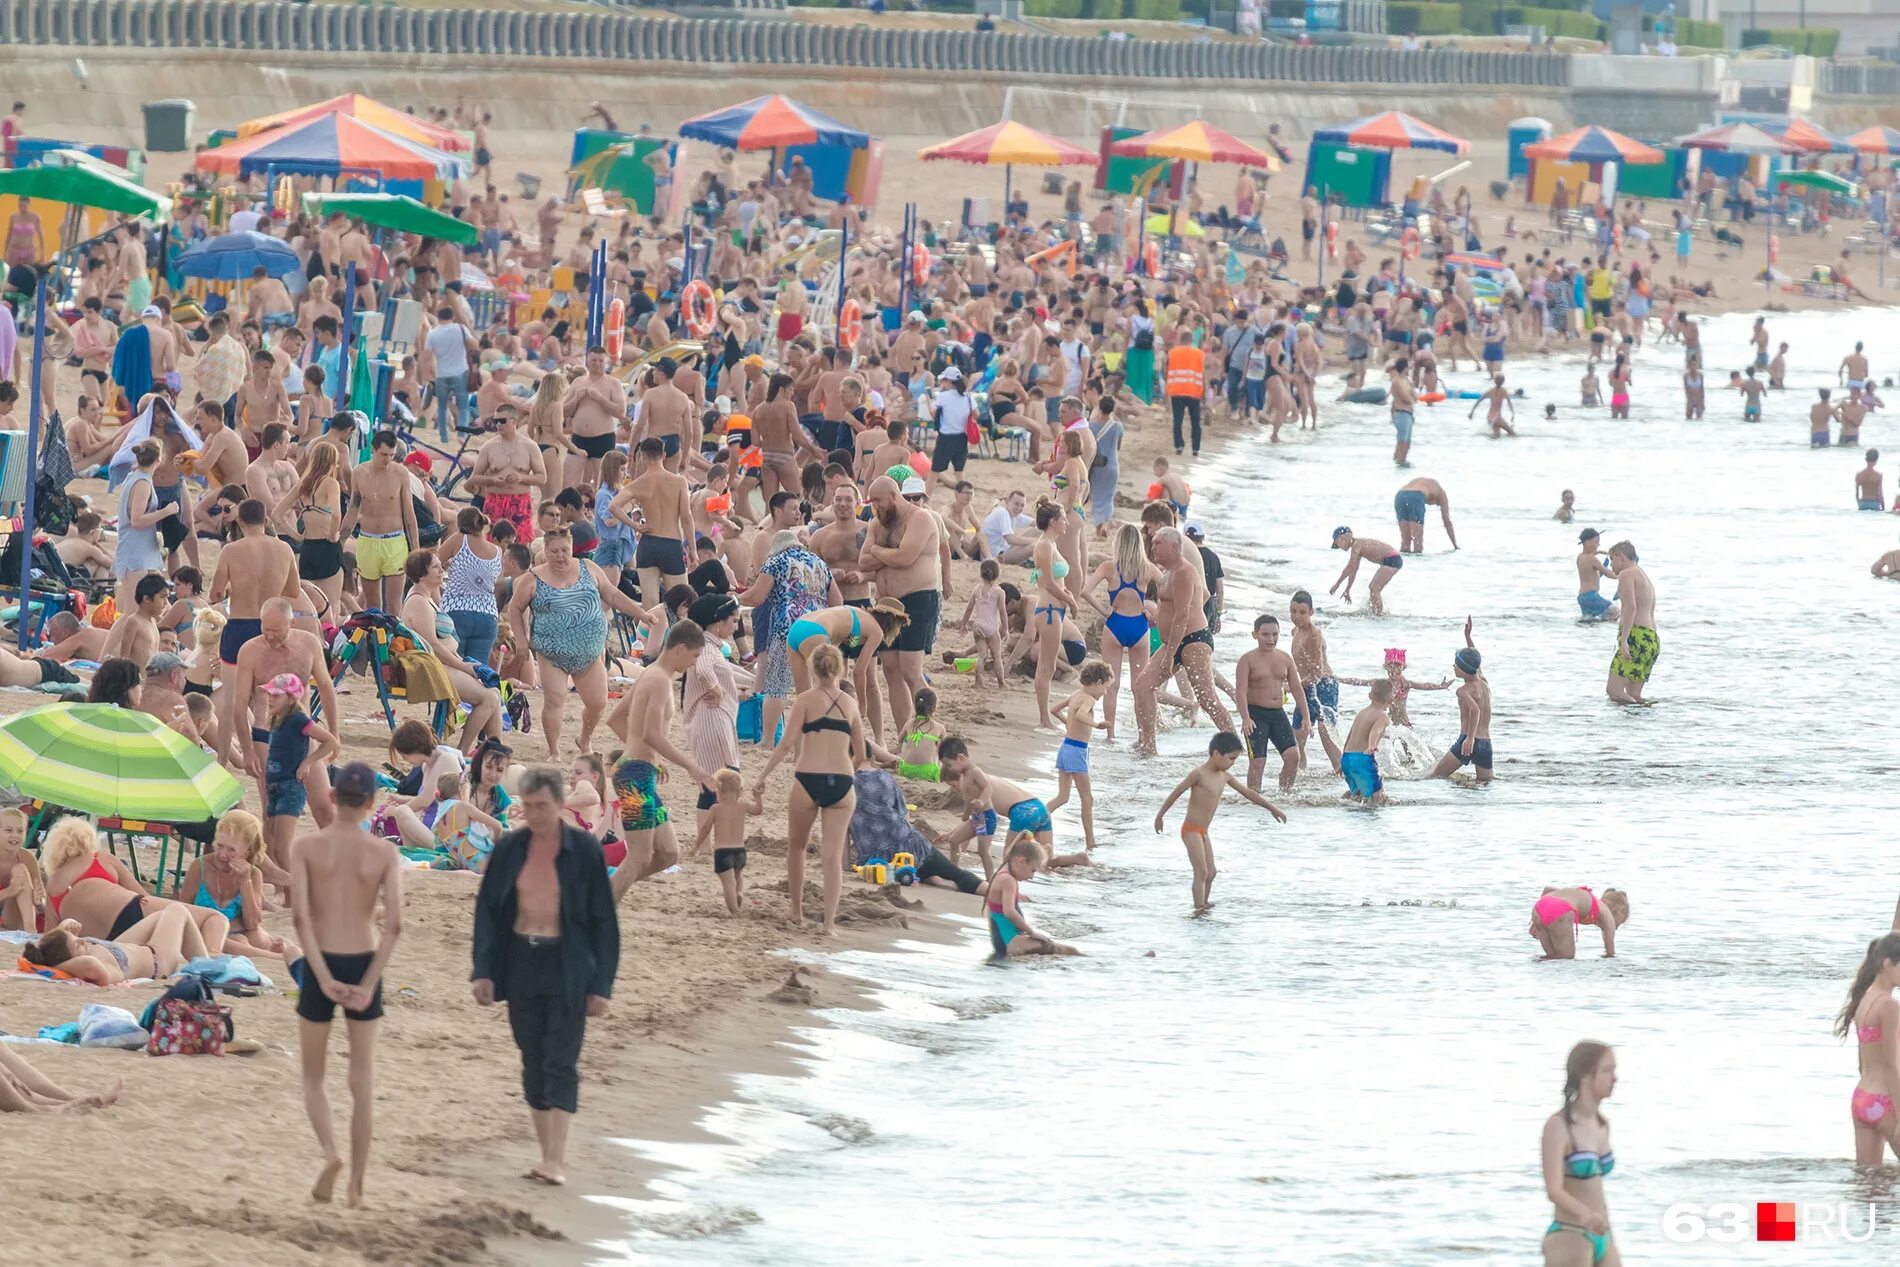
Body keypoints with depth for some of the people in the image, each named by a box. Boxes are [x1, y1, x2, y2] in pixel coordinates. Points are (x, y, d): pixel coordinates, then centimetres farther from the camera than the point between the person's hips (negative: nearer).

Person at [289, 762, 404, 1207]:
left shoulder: (306, 846, -5)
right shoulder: (385, 853, -3)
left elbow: (300, 916, -16)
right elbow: (394, 924, -13)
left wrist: (325, 980, -16)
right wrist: (369, 985, -13)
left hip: (319, 970, -1)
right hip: (364, 967, 1)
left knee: (314, 1079, 14)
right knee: (362, 1083, 13)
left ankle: (330, 1153, -13)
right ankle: (356, 1184, 12)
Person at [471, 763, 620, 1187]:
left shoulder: (584, 850, -6)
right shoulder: (510, 849, 3)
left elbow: (603, 920, -3)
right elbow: (487, 910, 7)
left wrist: (601, 985, -7)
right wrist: (483, 970, -2)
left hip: (567, 966, -4)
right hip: (520, 962, 4)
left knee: (560, 1063, -9)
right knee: (533, 1063, 8)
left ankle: (556, 1160, -13)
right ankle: (550, 1154, 15)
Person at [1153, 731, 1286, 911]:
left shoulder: (1225, 776, 8)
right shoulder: (1199, 774, -16)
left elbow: (1248, 792, 17)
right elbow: (1176, 793, -10)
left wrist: (1271, 807, 19)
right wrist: (1160, 815, -6)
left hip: (1203, 832, 8)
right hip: (1191, 830, -8)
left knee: (1210, 872, 10)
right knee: (1201, 872, -14)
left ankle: (1204, 904, 21)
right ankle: (1199, 908, -17)